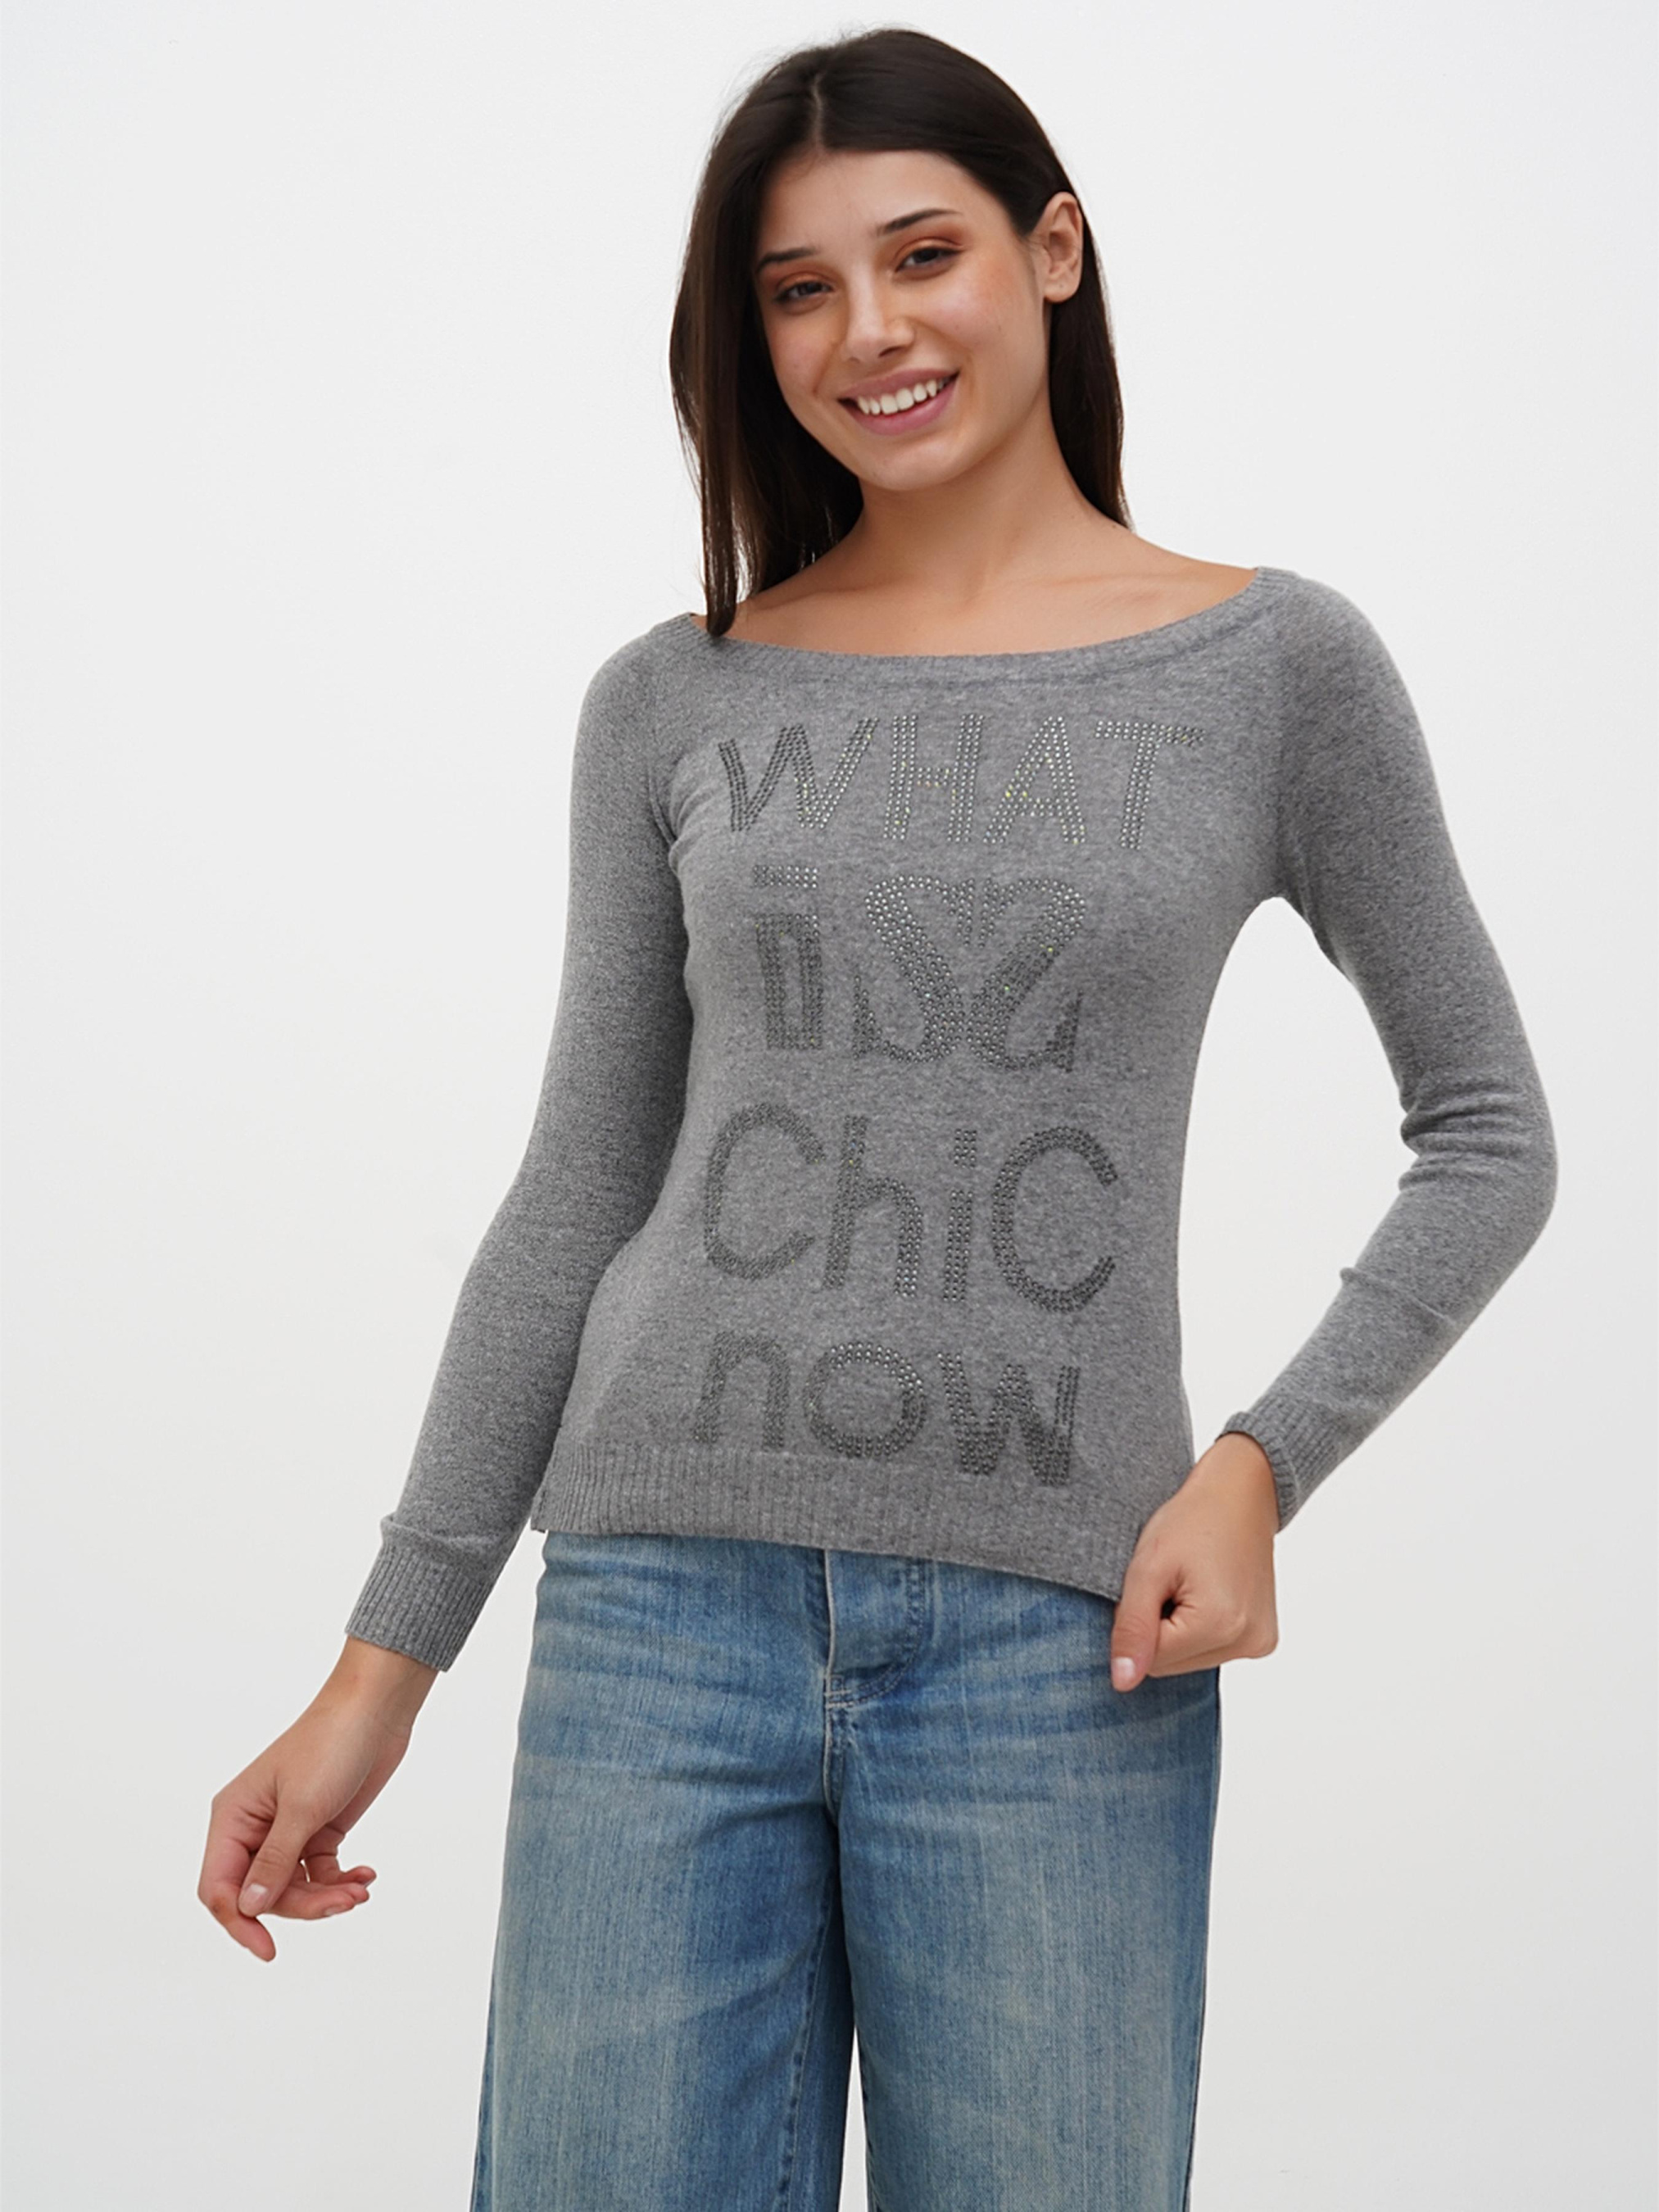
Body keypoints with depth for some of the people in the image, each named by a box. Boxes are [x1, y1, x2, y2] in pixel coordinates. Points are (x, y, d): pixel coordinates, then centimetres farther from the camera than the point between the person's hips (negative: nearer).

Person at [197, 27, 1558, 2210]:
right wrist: (385, 1662, 8)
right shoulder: (672, 703, 7)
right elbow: (577, 1195, 10)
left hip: (1061, 1639, -1)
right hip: (670, 1608, 1)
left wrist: (1263, 1460, -7)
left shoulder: (1277, 667, 3)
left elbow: (1490, 1133, 8)